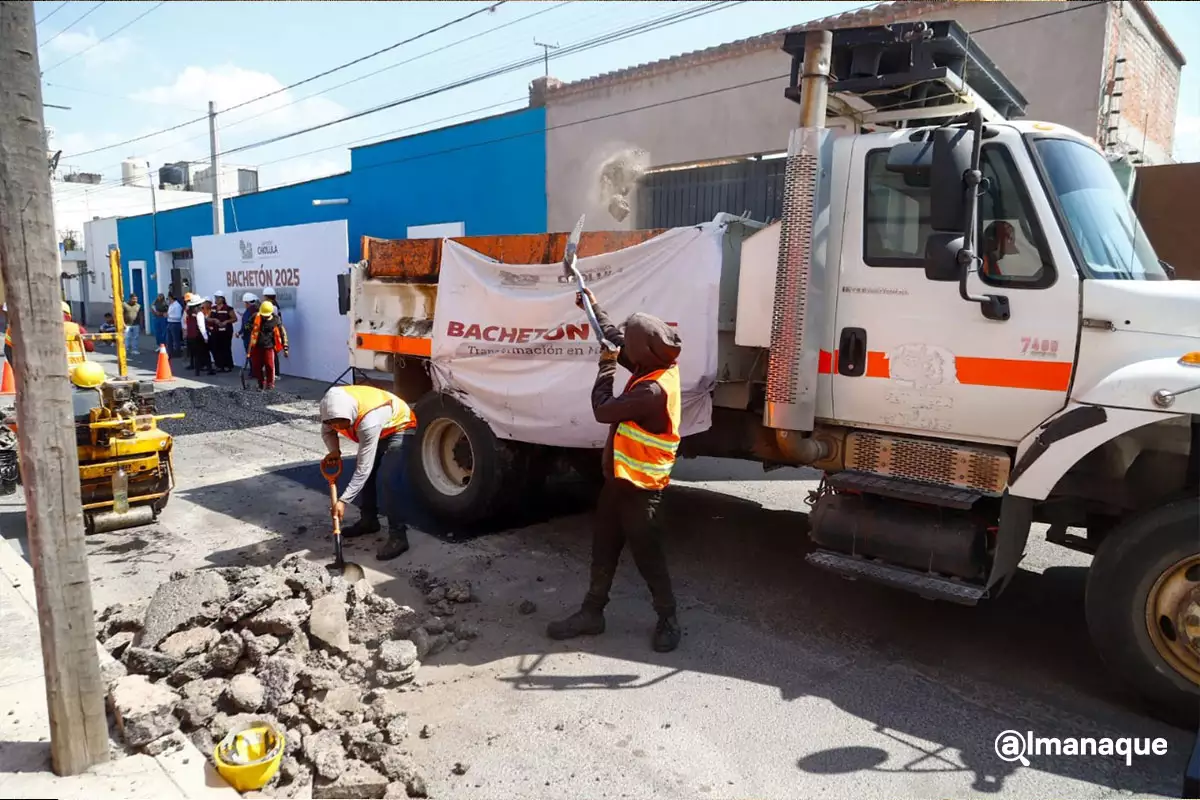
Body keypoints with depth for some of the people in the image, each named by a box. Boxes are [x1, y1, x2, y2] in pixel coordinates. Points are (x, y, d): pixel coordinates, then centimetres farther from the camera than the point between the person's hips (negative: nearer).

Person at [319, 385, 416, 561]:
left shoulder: (368, 421, -43)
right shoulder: (334, 405, -24)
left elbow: (364, 468, -37)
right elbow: (327, 431, -1)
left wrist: (343, 501, -35)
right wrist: (334, 451, -20)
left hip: (399, 427, -8)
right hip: (379, 431, 8)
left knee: (390, 478, -22)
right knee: (364, 474, 8)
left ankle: (398, 535, -18)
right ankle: (368, 521, 26)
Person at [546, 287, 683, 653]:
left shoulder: (653, 390, -30)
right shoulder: (657, 366, -1)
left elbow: (603, 410, -24)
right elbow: (618, 339, 16)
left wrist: (606, 367, -12)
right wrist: (594, 307, 21)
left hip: (639, 487, -9)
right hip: (620, 477, 9)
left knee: (647, 554, 5)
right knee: (603, 548, 16)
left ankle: (668, 619, 24)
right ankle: (592, 612, 29)